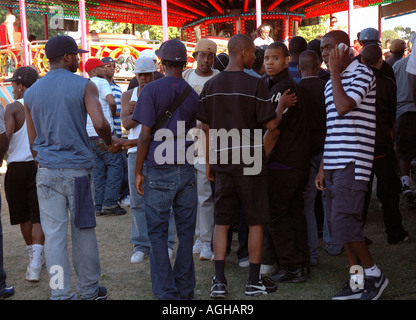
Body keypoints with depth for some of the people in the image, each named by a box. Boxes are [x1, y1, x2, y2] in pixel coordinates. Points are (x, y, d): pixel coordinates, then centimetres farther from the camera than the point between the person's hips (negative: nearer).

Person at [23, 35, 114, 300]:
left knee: (54, 234, 4)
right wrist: (109, 142, 2)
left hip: (47, 171, 3)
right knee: (83, 231, 9)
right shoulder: (84, 86, -5)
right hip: (78, 168, -3)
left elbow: (33, 140, 13)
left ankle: (60, 293, 7)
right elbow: (100, 123, -17)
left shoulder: (31, 92, 8)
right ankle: (89, 290, 21)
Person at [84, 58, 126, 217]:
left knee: (98, 168, 11)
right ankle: (109, 203, -8)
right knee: (114, 164, -3)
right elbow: (111, 101, -20)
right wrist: (112, 113, 0)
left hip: (90, 133, 8)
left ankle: (99, 205, 10)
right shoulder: (101, 82, -6)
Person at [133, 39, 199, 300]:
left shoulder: (151, 90, -7)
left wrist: (138, 171, -1)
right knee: (186, 232, 10)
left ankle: (166, 292, 7)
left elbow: (146, 135, -11)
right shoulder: (193, 94, 7)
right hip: (187, 171, 4)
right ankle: (185, 290, 17)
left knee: (158, 232, 5)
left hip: (159, 171, -4)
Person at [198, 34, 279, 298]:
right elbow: (272, 125, -12)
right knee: (256, 222, 7)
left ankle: (219, 281, 8)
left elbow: (206, 128, 8)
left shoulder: (211, 86, 5)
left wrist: (209, 162, 15)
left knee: (222, 222, 9)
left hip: (222, 162, 4)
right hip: (250, 162, -4)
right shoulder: (254, 84, -11)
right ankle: (254, 281, 14)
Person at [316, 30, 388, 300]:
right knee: (339, 223, 7)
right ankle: (358, 281, 15)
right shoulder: (331, 83, 20)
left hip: (353, 161, -8)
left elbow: (344, 106, -21)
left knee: (343, 222, -13)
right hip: (334, 163, 9)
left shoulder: (362, 73, -5)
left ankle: (374, 274, 3)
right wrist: (323, 167, 18)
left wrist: (335, 71, -10)